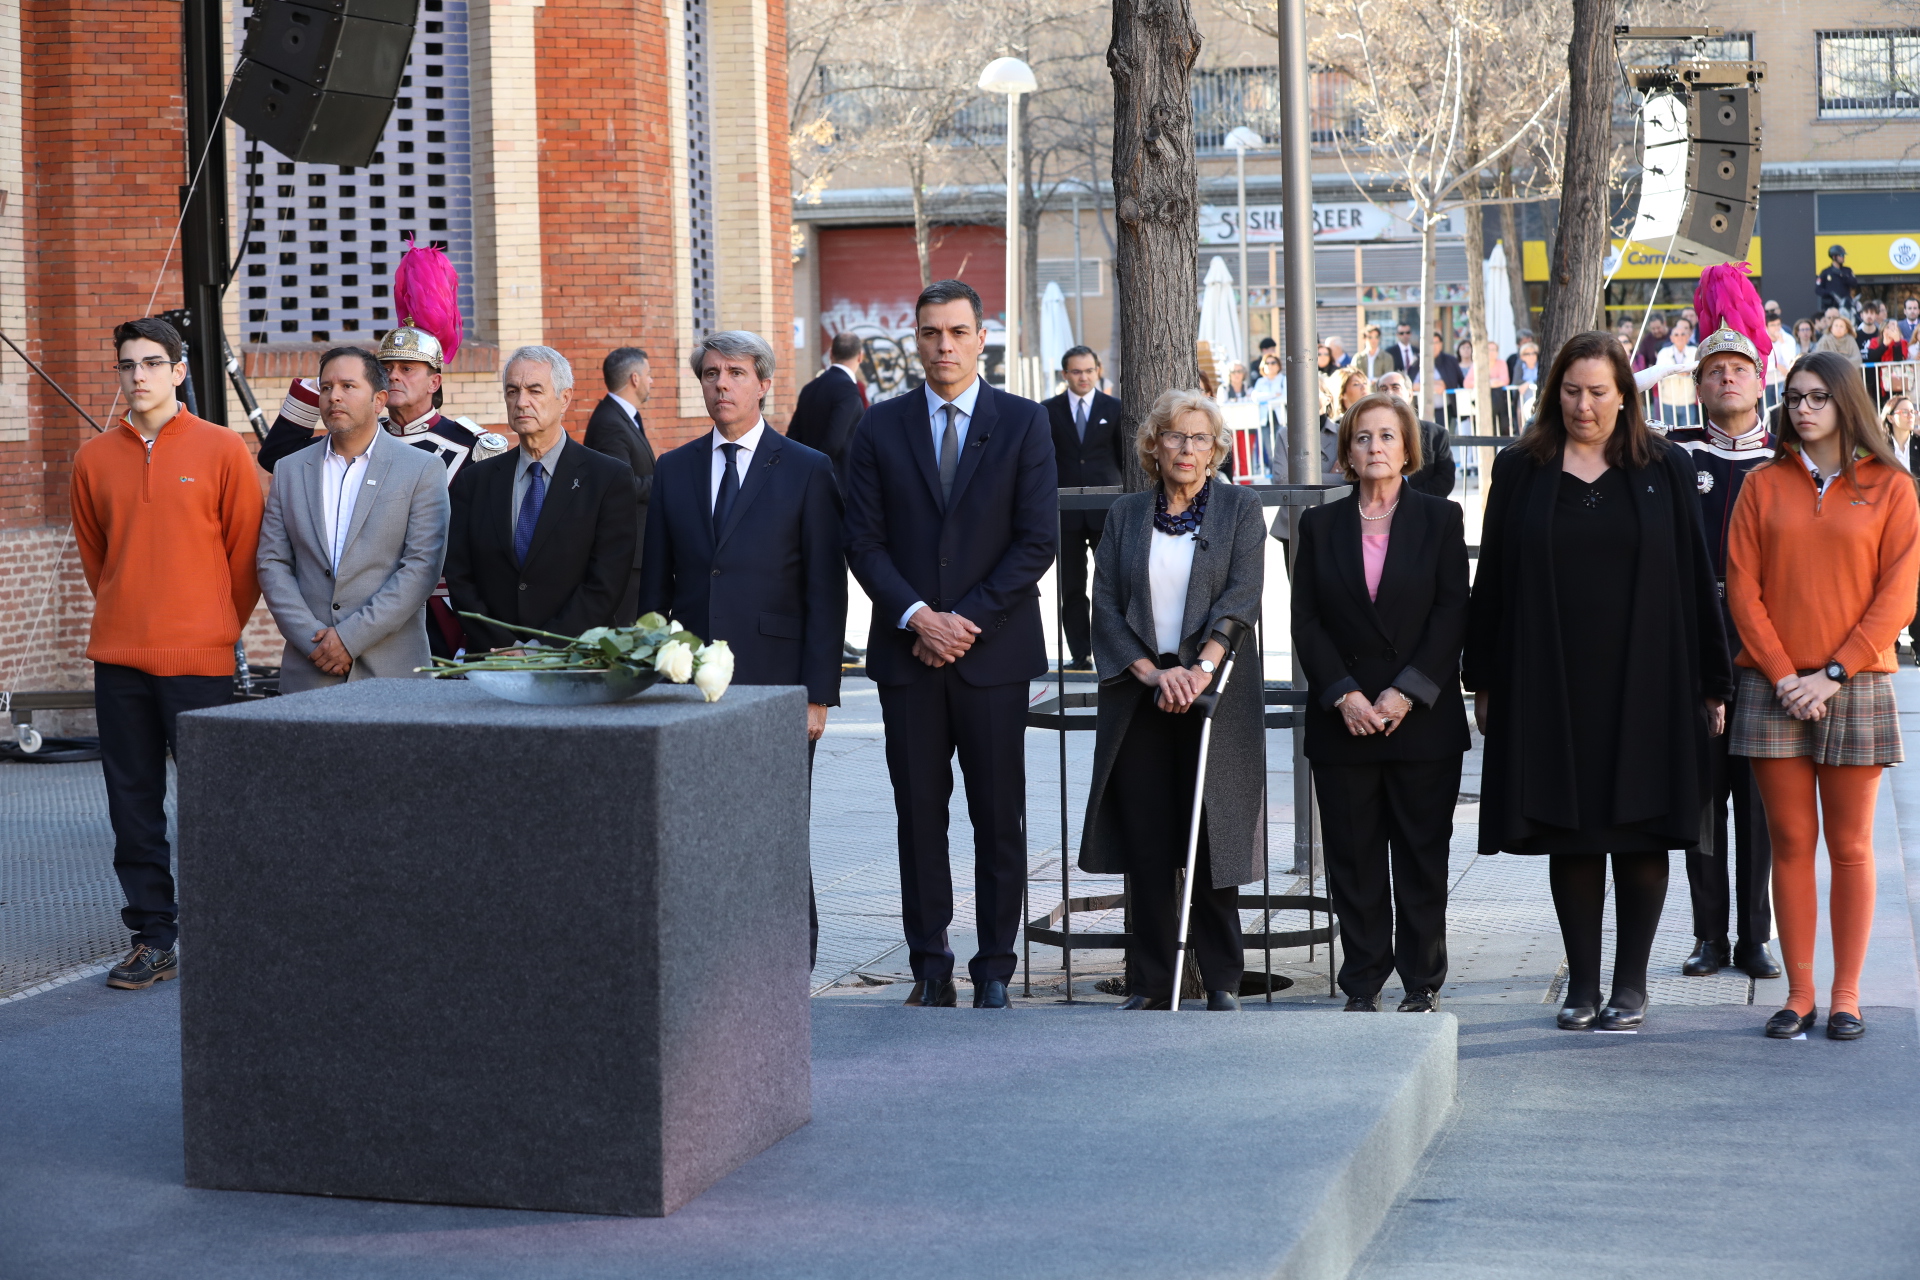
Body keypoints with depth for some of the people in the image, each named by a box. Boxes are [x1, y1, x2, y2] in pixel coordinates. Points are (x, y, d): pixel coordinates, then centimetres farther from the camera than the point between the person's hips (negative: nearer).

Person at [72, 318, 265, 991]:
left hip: (199, 658, -3)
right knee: (133, 802, 5)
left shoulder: (222, 450, -1)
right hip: (118, 658, 3)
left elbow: (246, 552, 5)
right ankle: (153, 938, 13)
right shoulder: (94, 459, 7)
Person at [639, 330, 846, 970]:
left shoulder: (808, 471, 2)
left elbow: (826, 593, -2)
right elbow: (655, 585, 14)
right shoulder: (673, 470, 12)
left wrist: (818, 693, -8)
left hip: (775, 681, -3)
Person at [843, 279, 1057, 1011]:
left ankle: (995, 969, 10)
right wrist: (918, 616, -10)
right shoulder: (881, 427, 7)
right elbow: (864, 540, 3)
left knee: (999, 819, 2)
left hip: (994, 650, -1)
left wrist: (969, 619, -10)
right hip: (907, 651, 1)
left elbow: (1037, 540, -3)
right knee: (919, 815, 5)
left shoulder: (1023, 423, 2)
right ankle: (930, 968, 12)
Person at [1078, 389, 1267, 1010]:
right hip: (1140, 697, 2)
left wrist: (1201, 668, -21)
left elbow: (1241, 597, -8)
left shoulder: (1240, 508, 5)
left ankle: (1222, 980, 8)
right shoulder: (1126, 515, 11)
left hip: (1216, 696, -2)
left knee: (1213, 836, -1)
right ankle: (1152, 981, 10)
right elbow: (1106, 605, 4)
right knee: (1146, 842, 2)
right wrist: (1153, 673, -10)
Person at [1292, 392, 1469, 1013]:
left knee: (1422, 857, 2)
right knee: (1354, 860, 3)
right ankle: (1363, 985, 10)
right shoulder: (1320, 525, 9)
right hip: (1344, 722, 1)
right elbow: (1306, 621, 4)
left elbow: (1452, 613, -2)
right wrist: (1343, 695, -9)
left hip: (1422, 719, -1)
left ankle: (1423, 985, 10)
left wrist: (1407, 693, -12)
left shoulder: (1441, 518, 5)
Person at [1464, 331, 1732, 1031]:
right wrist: (1483, 682, 2)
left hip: (1644, 683, 0)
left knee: (1642, 832, 2)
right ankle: (1582, 981, 12)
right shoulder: (1520, 471, 4)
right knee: (1569, 833, 4)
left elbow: (1694, 577, 3)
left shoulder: (1665, 470, 4)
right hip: (1550, 681, 0)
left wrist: (1712, 683, 1)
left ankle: (1631, 982, 11)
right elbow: (1492, 579, 5)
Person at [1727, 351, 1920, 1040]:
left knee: (1850, 847, 2)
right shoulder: (1763, 486, 8)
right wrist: (1784, 675, -7)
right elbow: (1742, 588, 4)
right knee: (1791, 842, 2)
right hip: (1774, 690, 1)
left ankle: (1846, 996, 9)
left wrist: (1833, 673, -10)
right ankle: (1798, 994, 7)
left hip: (1854, 686, -1)